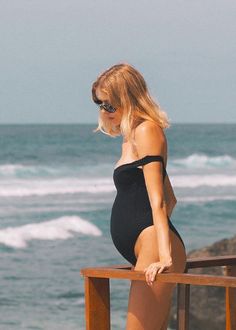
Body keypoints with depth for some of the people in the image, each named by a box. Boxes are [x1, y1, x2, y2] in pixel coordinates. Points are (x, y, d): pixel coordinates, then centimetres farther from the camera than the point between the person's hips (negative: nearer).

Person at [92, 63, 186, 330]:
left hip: (153, 246, -10)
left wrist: (164, 256, -22)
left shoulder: (146, 130, -5)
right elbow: (170, 199, 30)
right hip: (145, 253, 10)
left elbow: (158, 200, -15)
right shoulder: (131, 137, 23)